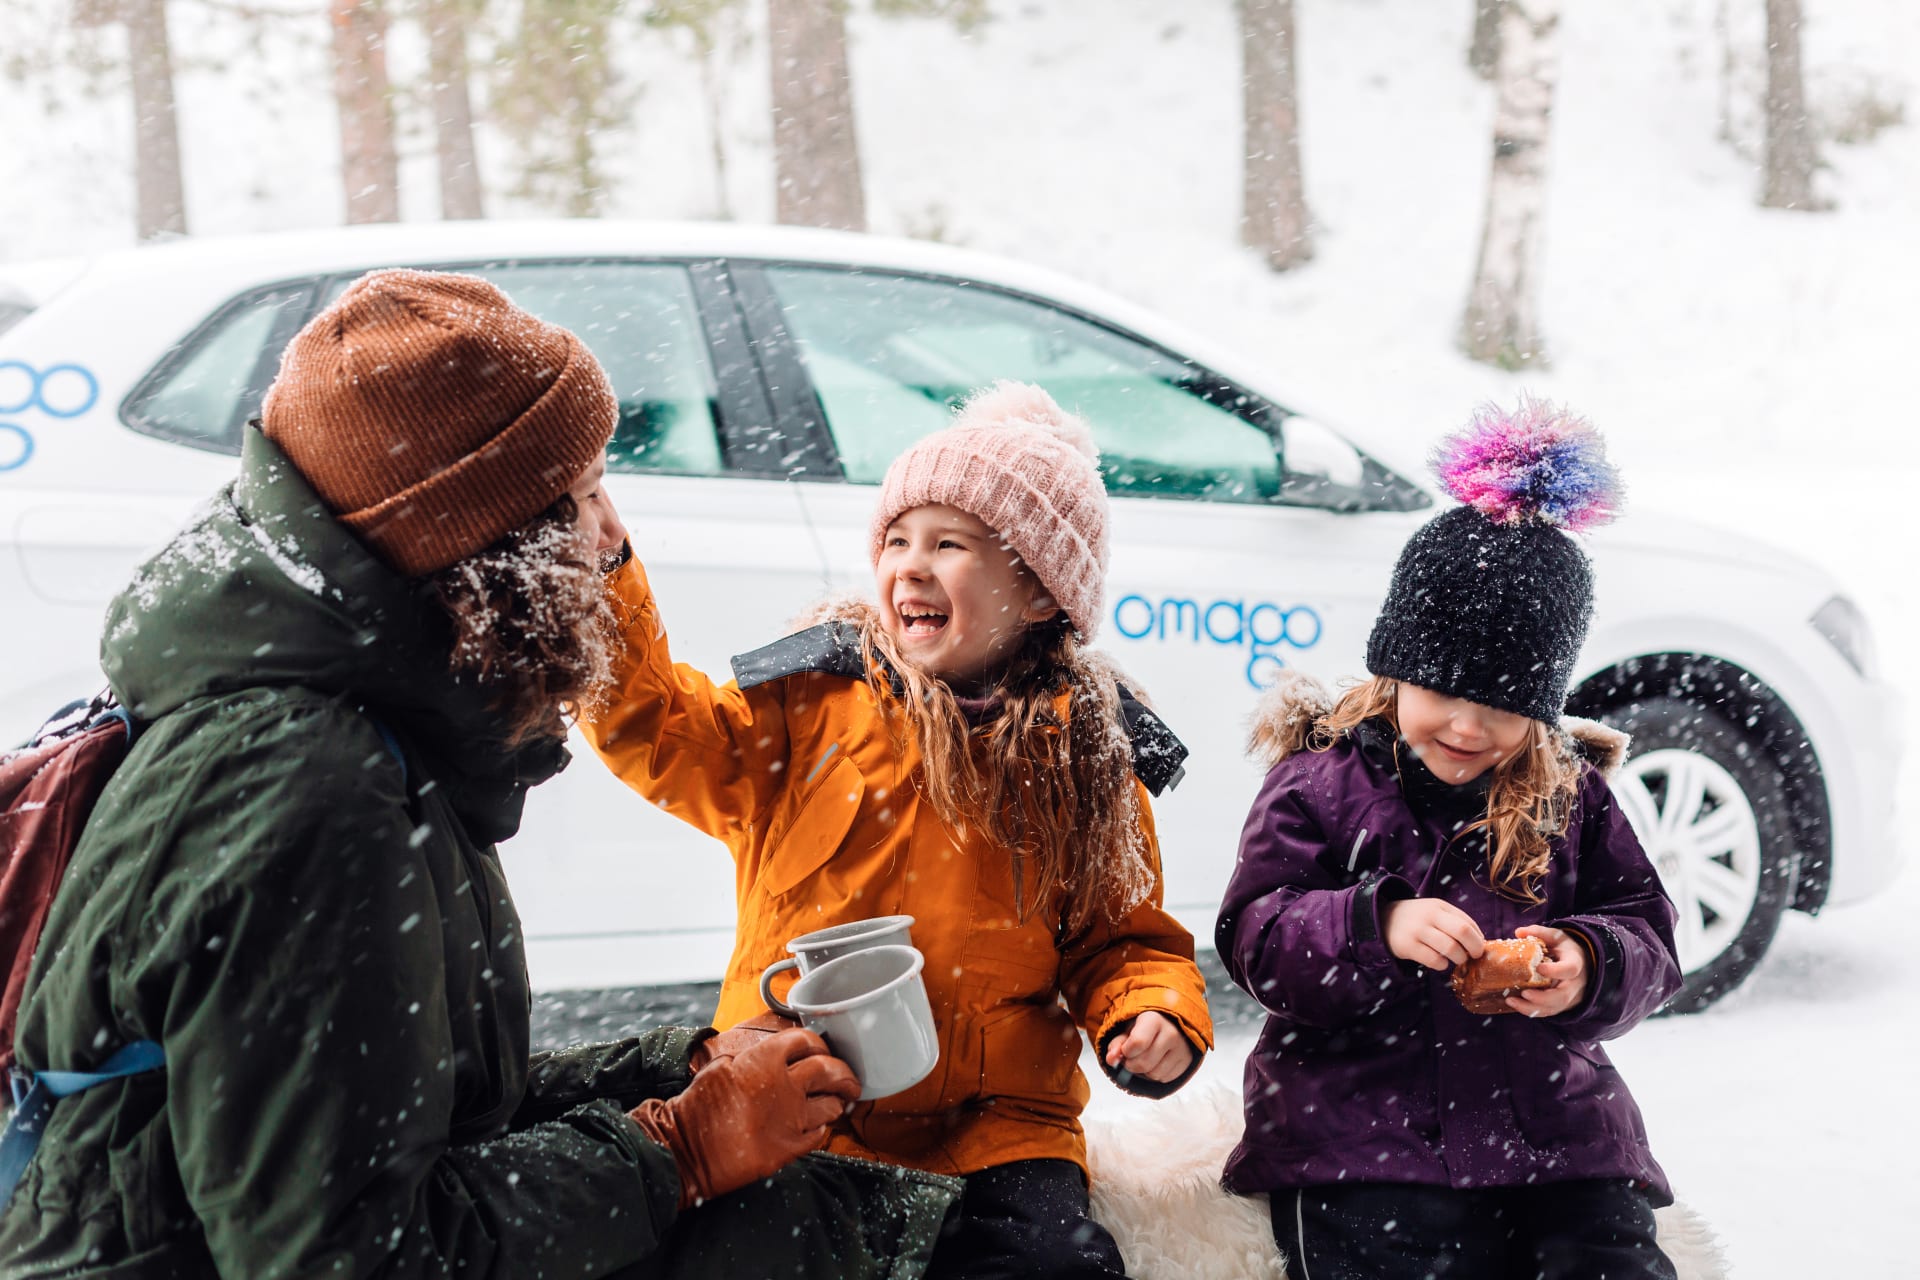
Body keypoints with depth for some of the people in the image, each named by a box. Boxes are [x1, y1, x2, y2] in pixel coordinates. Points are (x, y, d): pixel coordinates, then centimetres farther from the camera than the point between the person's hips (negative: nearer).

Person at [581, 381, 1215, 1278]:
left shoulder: (1086, 758, 7)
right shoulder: (811, 700, 6)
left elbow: (1120, 937, 12)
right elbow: (658, 733, 0)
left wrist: (1155, 1017, -8)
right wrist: (600, 567, -9)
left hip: (992, 1126, 0)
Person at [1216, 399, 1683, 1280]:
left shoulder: (1571, 794, 12)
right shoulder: (1322, 783, 2)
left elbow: (1646, 933, 13)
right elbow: (1253, 937, -4)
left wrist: (1590, 969, -10)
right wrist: (1377, 926, -20)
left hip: (1551, 1121, 3)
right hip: (1360, 1134, -3)